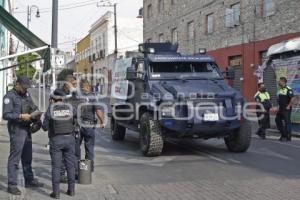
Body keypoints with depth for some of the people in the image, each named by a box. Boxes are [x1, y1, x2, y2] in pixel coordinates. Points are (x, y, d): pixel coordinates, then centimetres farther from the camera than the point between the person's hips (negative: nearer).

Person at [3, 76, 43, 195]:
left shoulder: (26, 95, 13)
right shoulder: (9, 96, -10)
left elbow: (34, 107, 18)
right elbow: (6, 115, -17)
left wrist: (35, 113, -4)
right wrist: (21, 116, -24)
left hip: (26, 129, 8)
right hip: (16, 130, -8)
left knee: (27, 157, 16)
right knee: (14, 158, -6)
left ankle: (29, 180, 27)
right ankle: (12, 185, -1)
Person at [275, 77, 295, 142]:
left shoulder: (288, 89, -15)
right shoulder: (280, 89, 13)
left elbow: (293, 98, -22)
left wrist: (289, 106, -20)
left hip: (286, 109, -9)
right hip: (281, 109, 10)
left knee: (287, 122, -5)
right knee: (278, 120, 12)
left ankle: (288, 137, 1)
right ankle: (283, 134, 22)